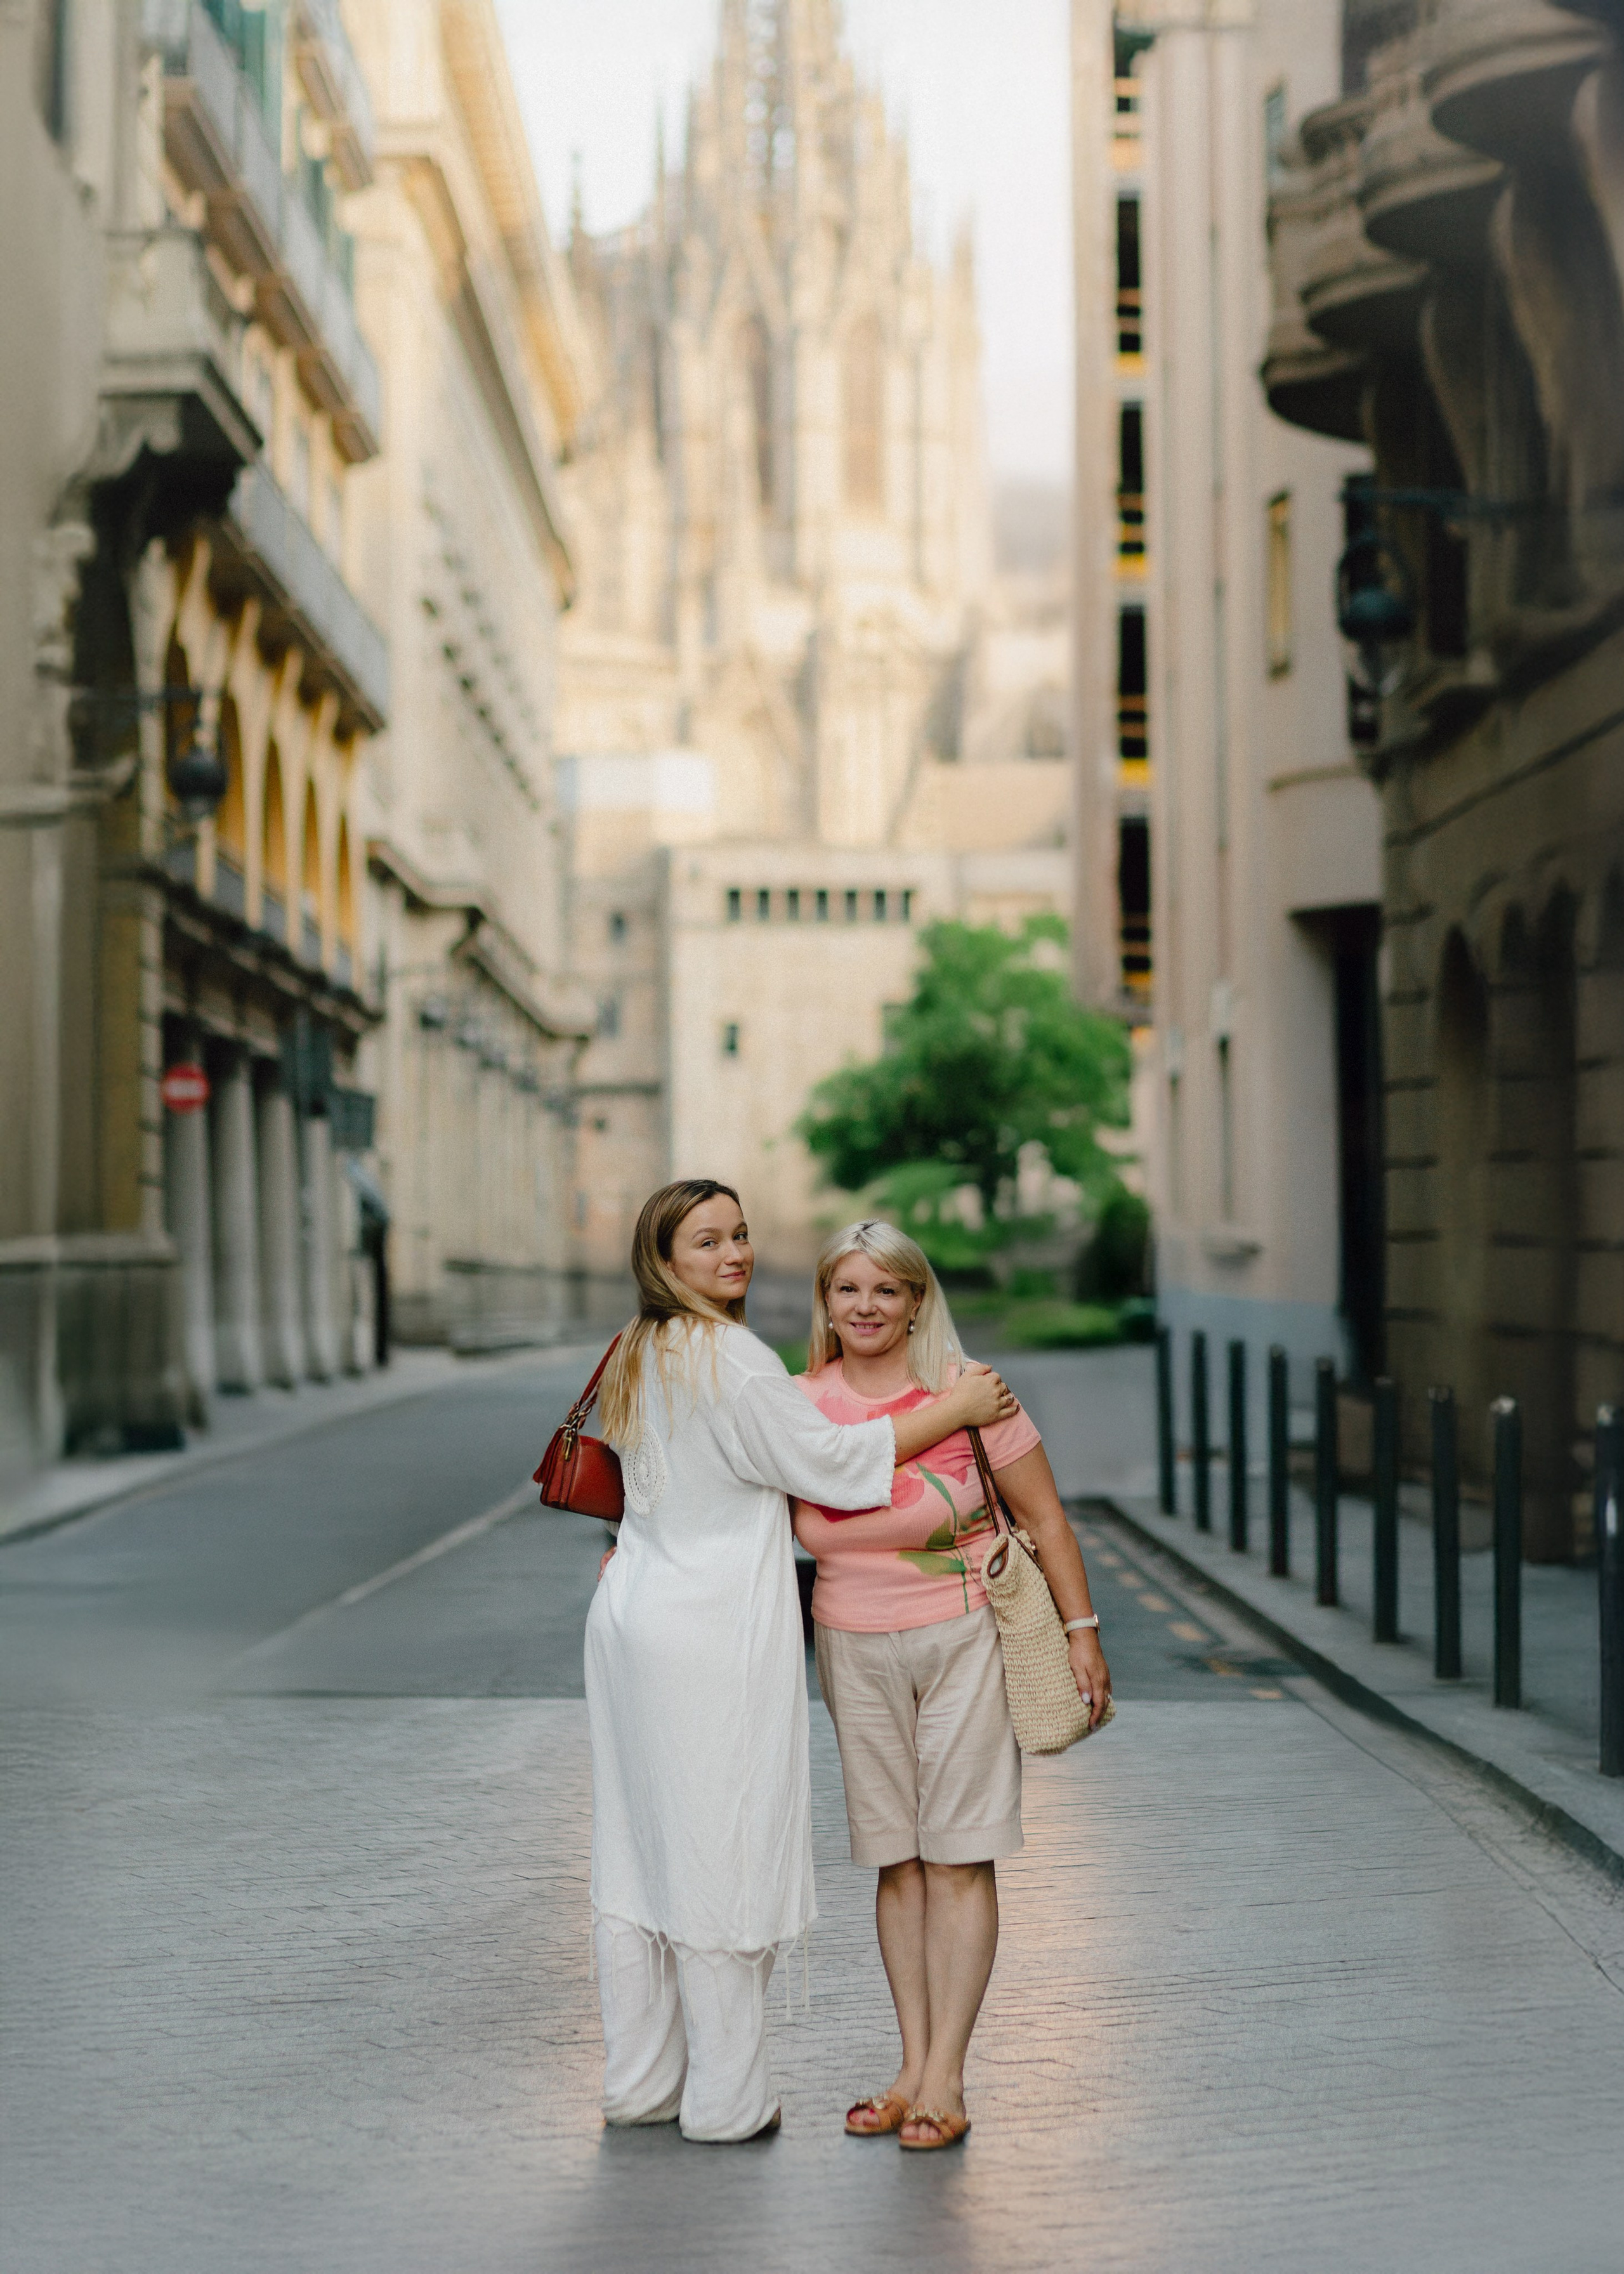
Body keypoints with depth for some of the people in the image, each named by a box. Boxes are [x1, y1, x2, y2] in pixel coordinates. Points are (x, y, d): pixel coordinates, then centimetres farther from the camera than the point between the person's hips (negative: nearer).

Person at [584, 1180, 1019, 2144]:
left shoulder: (641, 1355, 13)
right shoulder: (731, 1357, -15)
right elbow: (828, 1461, -11)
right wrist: (957, 1411, -6)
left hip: (635, 1620, 9)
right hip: (716, 1631, -9)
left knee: (641, 1847, 12)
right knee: (722, 1854, -1)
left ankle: (641, 2081, 21)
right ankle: (725, 2098, 6)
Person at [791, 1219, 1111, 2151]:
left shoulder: (969, 1390, -9)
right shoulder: (801, 1404, -1)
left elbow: (1045, 1516, -3)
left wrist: (1083, 1632, -5)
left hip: (963, 1638, -3)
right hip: (855, 1648, 3)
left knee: (959, 1857, -3)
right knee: (896, 1859, 7)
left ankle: (945, 2082, 0)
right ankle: (914, 2067, 14)